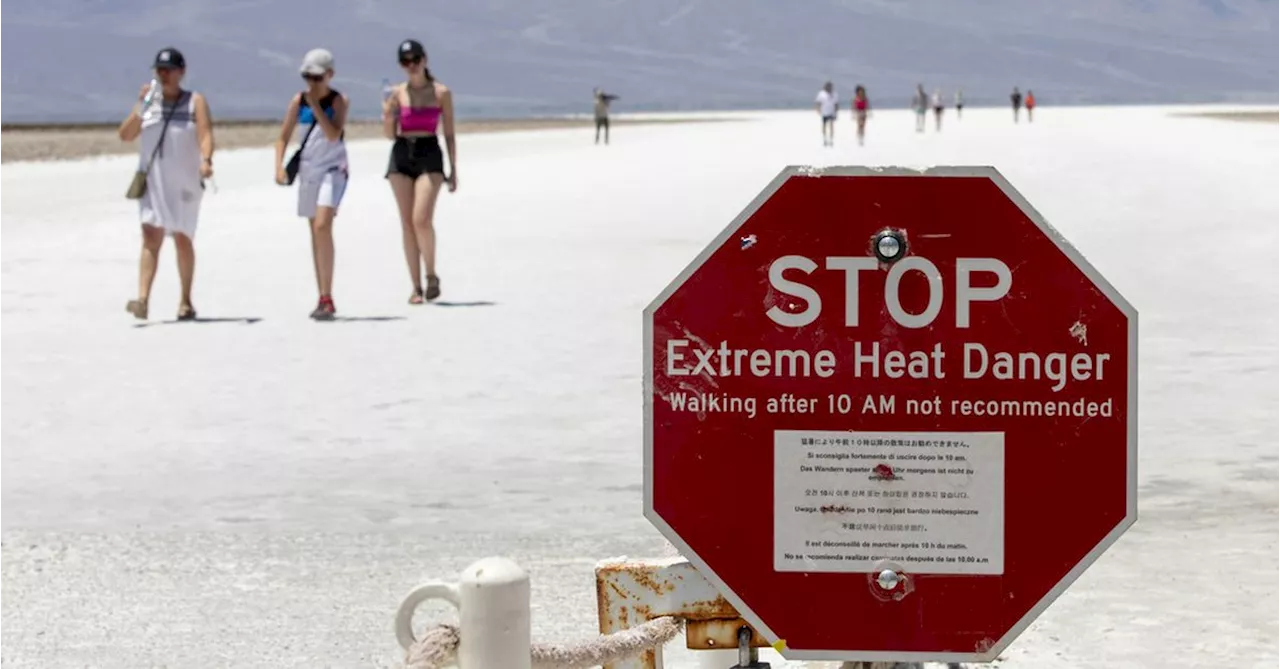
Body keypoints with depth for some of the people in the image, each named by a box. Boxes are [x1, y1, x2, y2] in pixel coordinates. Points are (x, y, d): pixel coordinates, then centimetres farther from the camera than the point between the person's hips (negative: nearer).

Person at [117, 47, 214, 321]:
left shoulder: (195, 101, 2)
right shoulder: (149, 101, 9)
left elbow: (205, 135, -12)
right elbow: (125, 135, 4)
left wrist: (205, 160, -31)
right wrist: (140, 105, -8)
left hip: (185, 183, -1)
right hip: (152, 181, 1)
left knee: (183, 239, 8)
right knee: (150, 237, -13)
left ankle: (186, 301, 21)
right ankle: (142, 299, -24)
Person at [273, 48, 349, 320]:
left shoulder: (339, 101, -7)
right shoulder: (298, 101, 3)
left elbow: (333, 135, -20)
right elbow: (283, 137, 6)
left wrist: (315, 105, -20)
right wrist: (279, 165, -9)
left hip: (333, 170, -5)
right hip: (308, 170, 5)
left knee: (323, 226, -22)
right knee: (315, 232, 11)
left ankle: (327, 298, -22)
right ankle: (324, 299, 19)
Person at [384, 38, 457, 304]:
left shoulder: (441, 92, 2)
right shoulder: (397, 93, 7)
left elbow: (449, 133, 5)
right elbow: (390, 134, 10)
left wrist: (453, 169, 2)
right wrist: (387, 116, -11)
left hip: (429, 155, -3)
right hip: (401, 155, 3)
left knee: (421, 219, -19)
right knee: (407, 223, 2)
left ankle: (431, 276, 0)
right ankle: (416, 286, 7)